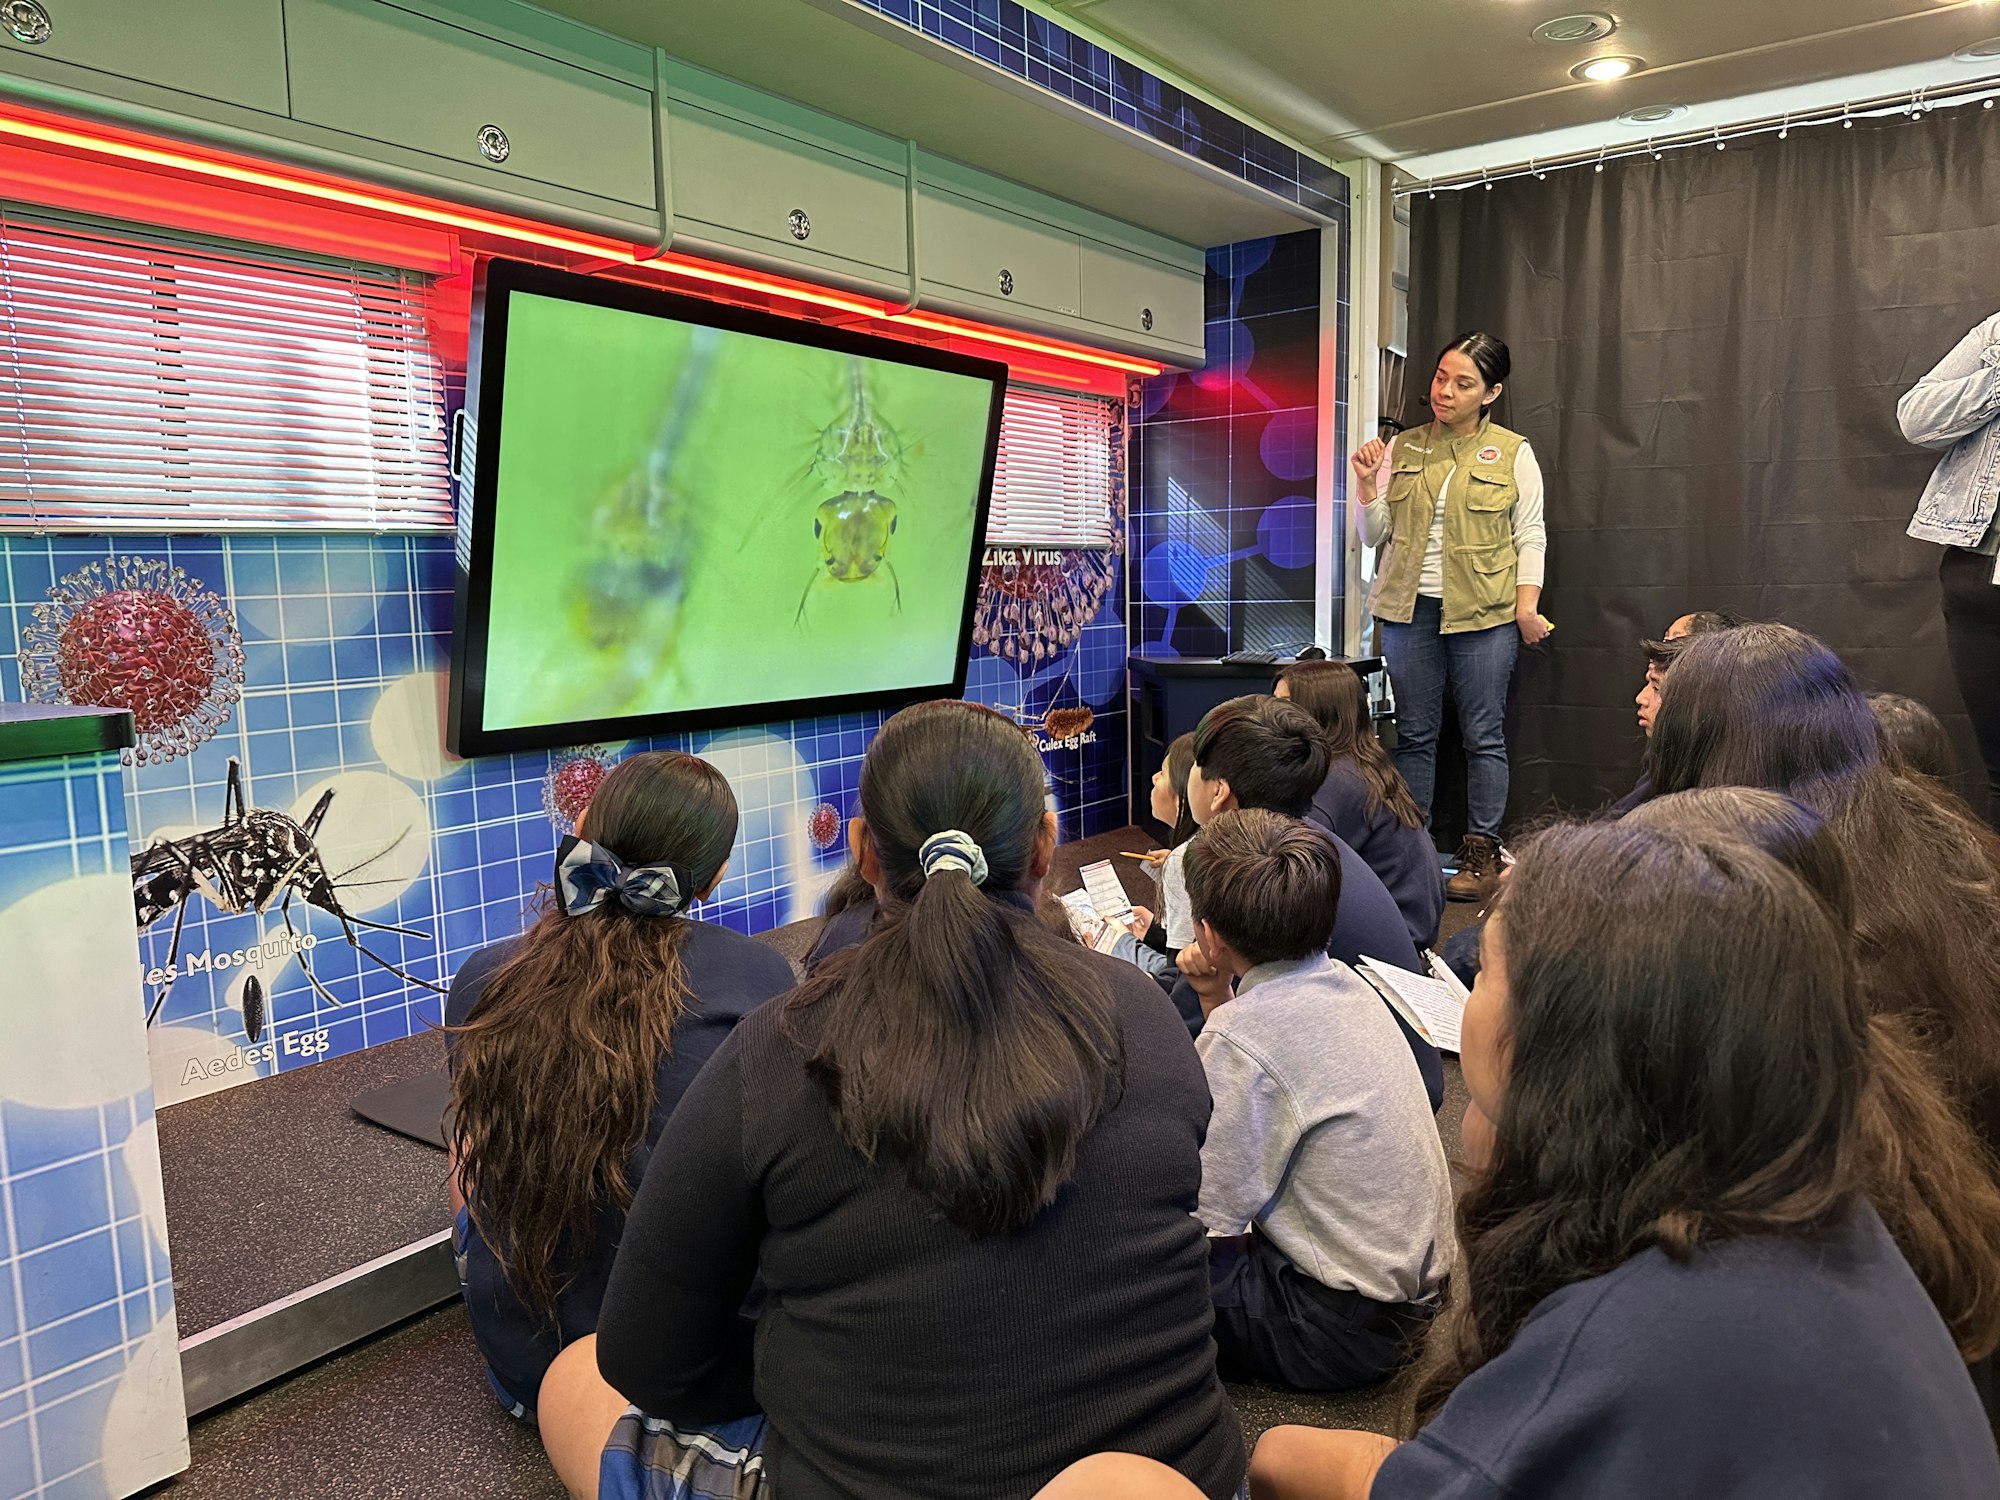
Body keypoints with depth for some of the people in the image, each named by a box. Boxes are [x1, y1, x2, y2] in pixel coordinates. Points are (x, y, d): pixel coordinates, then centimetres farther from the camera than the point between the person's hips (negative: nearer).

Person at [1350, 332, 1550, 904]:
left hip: (1483, 613, -3)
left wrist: (1527, 605, -9)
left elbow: (1530, 537, 2)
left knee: (1483, 735, 1)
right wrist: (1366, 482, -5)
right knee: (1414, 734, 6)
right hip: (1408, 608, 3)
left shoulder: (1513, 453, 3)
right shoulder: (1403, 448, 10)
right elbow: (1374, 535, 10)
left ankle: (1481, 855, 9)